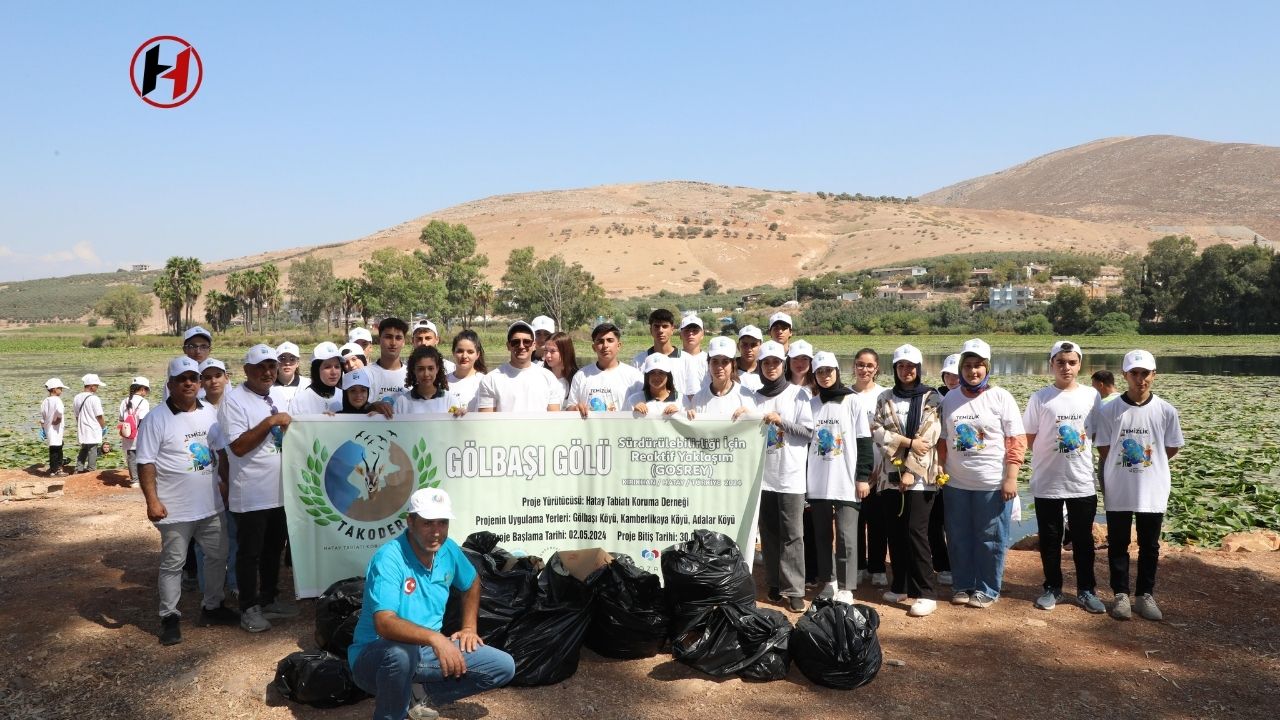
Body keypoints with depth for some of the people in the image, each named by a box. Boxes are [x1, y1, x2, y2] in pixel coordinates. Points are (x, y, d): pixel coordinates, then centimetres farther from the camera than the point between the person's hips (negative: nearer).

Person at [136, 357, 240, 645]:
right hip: (176, 509, -6)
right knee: (173, 564, 5)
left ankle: (212, 607, 30)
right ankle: (170, 617, 17)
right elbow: (146, 463, -12)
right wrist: (152, 501, -17)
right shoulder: (157, 419, -10)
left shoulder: (211, 414, 6)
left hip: (212, 504, 6)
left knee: (218, 557, 14)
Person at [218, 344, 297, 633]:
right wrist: (271, 421, -23)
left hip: (280, 490, 7)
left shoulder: (278, 396, 9)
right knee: (249, 553, 6)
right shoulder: (233, 400, -13)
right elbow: (238, 446, -22)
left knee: (274, 549, 18)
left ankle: (269, 600, 32)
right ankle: (249, 608, 18)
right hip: (251, 494, -7)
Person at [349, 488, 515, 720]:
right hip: (375, 655, -6)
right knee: (401, 653, -42)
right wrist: (434, 637, -47)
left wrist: (469, 627, 8)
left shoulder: (448, 550, -2)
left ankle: (423, 695, 9)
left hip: (427, 649, 6)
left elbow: (471, 585, 19)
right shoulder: (388, 559, -24)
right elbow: (384, 624, -35)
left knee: (503, 667, -5)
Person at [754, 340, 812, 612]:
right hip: (763, 475, 3)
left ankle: (794, 590, -1)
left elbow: (809, 431, -4)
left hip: (791, 476, -3)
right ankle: (775, 584, 17)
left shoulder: (798, 394, 3)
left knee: (792, 535, -4)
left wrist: (781, 421, -14)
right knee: (769, 533, 7)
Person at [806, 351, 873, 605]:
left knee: (846, 536, -5)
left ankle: (845, 589, 1)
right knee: (822, 534, 8)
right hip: (817, 483, 4)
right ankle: (828, 582, 20)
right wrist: (804, 480, 10)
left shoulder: (851, 401, 0)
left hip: (846, 482, -4)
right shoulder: (811, 404, 10)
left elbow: (864, 441, -2)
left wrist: (863, 477, -7)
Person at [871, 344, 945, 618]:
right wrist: (908, 442, -14)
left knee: (915, 532, -9)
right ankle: (900, 585, 21)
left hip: (920, 477, -4)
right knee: (894, 532, 7)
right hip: (890, 475, 4)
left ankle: (926, 594, -3)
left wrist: (910, 471, -15)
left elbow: (928, 438, -9)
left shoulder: (931, 399, 0)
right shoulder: (885, 398, 11)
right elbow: (876, 431, -1)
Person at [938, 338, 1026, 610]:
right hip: (955, 484, 4)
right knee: (958, 538, 11)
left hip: (992, 484, -4)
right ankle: (962, 585, 25)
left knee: (990, 539, 5)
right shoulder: (950, 399, 7)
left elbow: (1016, 441, -7)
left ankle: (987, 589, 18)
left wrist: (1011, 478, -12)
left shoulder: (1001, 397, -5)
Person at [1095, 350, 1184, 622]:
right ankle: (1121, 594, 20)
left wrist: (1146, 463, 4)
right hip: (1117, 490, -1)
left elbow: (1173, 448, 5)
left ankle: (1146, 595, 24)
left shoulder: (1166, 411, -4)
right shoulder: (1108, 410, -7)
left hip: (1153, 491, 1)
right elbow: (1103, 451, -1)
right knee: (1118, 544, 8)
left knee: (1150, 546, 11)